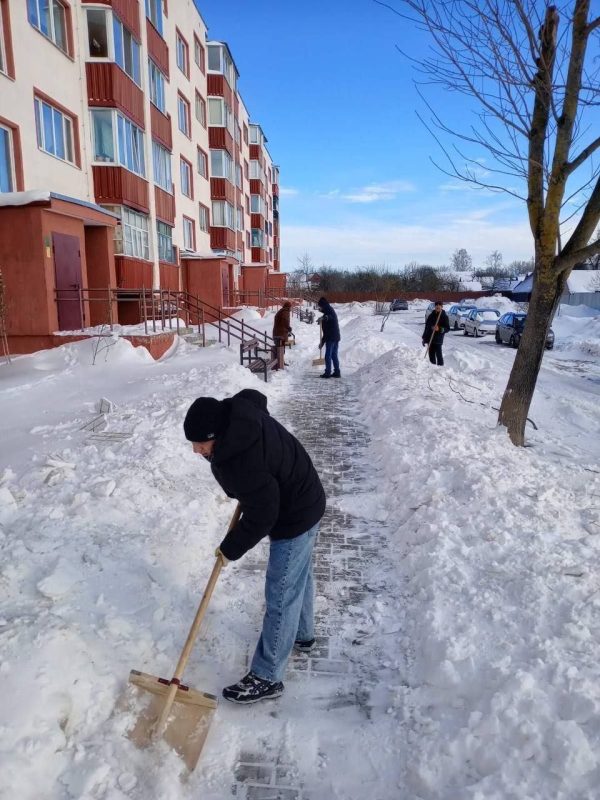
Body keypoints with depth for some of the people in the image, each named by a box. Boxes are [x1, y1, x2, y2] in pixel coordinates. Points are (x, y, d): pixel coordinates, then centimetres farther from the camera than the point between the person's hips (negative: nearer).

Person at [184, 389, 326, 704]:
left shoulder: (242, 462, -37)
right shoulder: (237, 413, -11)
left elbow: (261, 516, -26)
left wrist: (231, 548, -10)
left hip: (294, 519, -10)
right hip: (303, 502, 10)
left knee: (280, 598, 2)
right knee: (298, 578, 28)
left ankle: (266, 678, 17)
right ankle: (302, 635, 50)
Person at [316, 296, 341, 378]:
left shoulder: (327, 315, -14)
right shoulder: (332, 312, 14)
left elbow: (326, 331, -23)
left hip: (330, 338, -9)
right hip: (336, 337, 9)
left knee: (328, 356, -4)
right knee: (334, 355, 12)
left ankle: (327, 372, -2)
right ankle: (337, 372, 13)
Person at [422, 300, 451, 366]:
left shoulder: (444, 316, -1)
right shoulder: (431, 315, 14)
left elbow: (447, 328, -5)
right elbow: (427, 327, 18)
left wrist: (439, 329, -23)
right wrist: (424, 338, 15)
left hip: (438, 340, -5)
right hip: (430, 339, 5)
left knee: (438, 355, -7)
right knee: (431, 355, 8)